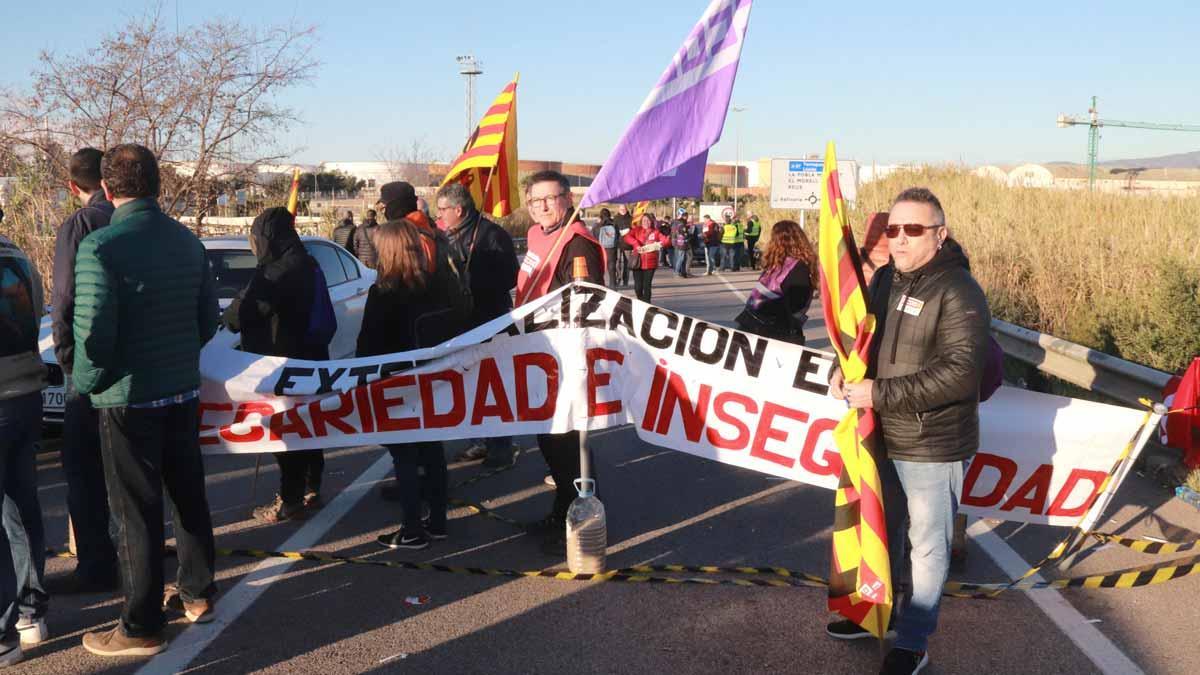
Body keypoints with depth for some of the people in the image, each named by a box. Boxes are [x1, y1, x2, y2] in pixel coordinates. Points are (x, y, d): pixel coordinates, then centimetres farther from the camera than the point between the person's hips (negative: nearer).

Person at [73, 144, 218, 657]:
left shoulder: (99, 247, -18)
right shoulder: (187, 241, 3)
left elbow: (92, 331, -22)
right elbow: (209, 319, 7)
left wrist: (86, 384, -5)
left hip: (128, 398, -6)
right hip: (183, 391, 6)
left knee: (138, 512, 4)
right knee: (189, 496, 19)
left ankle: (142, 628, 14)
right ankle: (198, 595, 33)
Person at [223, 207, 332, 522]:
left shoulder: (277, 271, -21)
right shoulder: (308, 265, 10)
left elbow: (243, 310, -21)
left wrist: (226, 317, 2)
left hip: (284, 364, -9)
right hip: (310, 360, 9)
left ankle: (290, 500, 5)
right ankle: (311, 490, 27)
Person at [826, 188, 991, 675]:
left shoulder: (958, 292, -19)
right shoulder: (885, 278, 5)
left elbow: (960, 372, -27)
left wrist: (880, 393, -28)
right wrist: (844, 369, -3)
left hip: (932, 448, -7)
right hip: (882, 437, 8)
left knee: (927, 545, 9)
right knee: (882, 532, 24)